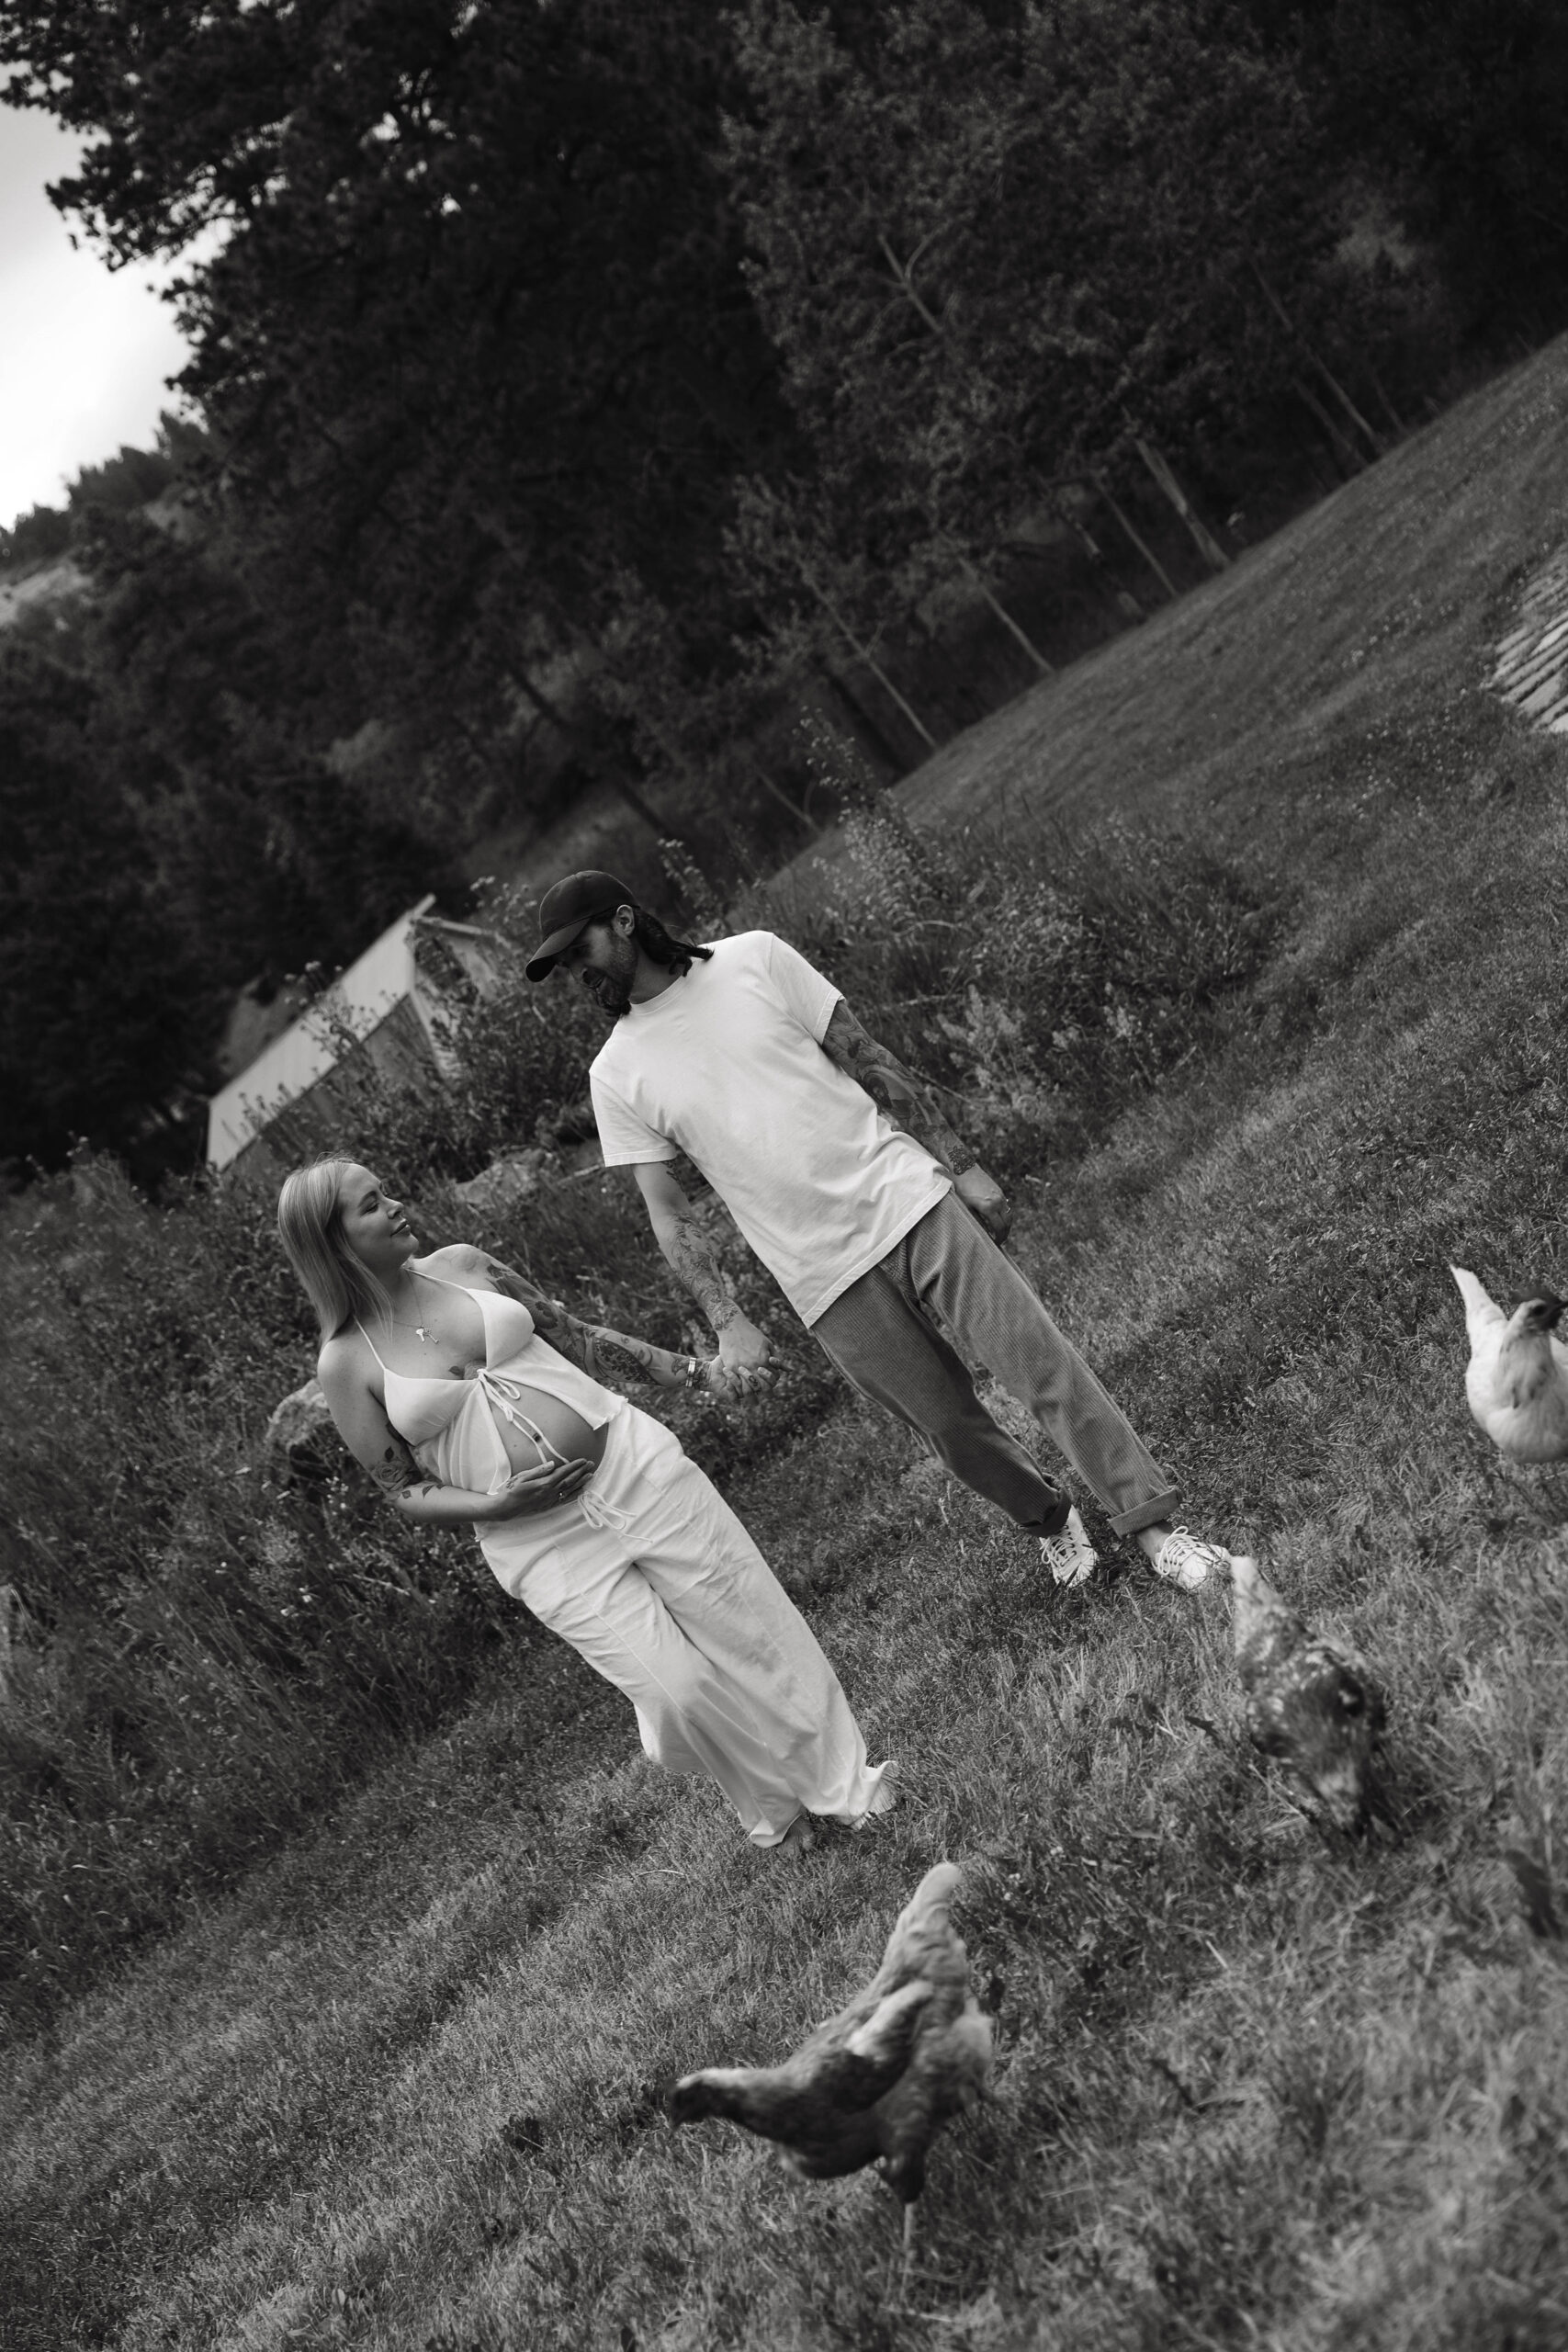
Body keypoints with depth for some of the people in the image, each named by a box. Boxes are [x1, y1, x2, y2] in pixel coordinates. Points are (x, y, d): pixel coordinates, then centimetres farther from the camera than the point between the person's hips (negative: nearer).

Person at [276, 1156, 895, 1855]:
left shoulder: (459, 1265, 2)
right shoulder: (346, 1365, -7)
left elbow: (572, 1332, 14)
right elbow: (405, 1495, -2)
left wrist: (665, 1366, 12)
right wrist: (498, 1504, -16)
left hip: (630, 1462, 3)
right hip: (542, 1542, -3)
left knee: (746, 1619, 5)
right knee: (675, 1687, -6)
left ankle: (840, 1774, 24)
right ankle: (771, 1809, 21)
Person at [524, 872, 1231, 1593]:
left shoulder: (755, 958, 1)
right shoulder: (616, 1075, 3)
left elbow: (870, 1061, 4)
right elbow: (668, 1213, 5)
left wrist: (962, 1165, 3)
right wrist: (726, 1323, -4)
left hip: (907, 1201, 0)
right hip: (826, 1279, 1)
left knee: (1041, 1364, -7)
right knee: (950, 1425, 3)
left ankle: (1152, 1526, 1)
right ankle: (1050, 1520, 29)